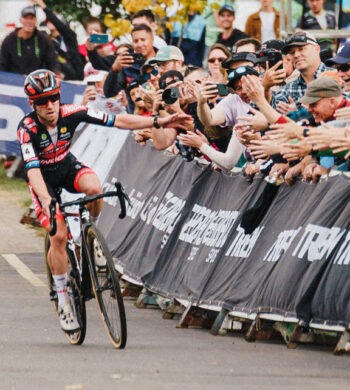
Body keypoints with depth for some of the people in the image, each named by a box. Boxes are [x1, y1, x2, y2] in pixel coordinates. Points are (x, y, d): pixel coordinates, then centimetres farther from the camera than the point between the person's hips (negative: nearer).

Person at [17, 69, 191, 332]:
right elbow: (32, 169, -36)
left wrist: (159, 122, -29)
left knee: (94, 187, -33)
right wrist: (47, 200, -53)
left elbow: (118, 121, -22)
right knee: (58, 235, -16)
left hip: (67, 167, 2)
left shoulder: (71, 113, -22)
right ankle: (62, 299, -1)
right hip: (43, 178, -2)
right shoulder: (27, 129, -29)